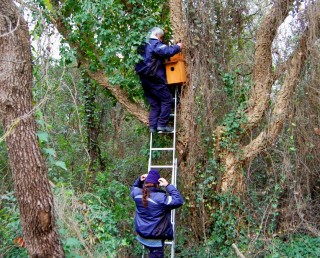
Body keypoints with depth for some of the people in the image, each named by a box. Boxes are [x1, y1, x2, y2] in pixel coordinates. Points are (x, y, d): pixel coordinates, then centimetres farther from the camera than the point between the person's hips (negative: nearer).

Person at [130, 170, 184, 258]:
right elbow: (179, 201, -25)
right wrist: (168, 186, -25)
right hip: (155, 239, -4)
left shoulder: (138, 194, -9)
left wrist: (139, 180, -1)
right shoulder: (160, 197, -28)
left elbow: (134, 188, 17)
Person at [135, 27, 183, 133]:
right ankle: (162, 125, -5)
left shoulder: (143, 45, 20)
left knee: (154, 104, 12)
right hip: (154, 79, -9)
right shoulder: (155, 44, -7)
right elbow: (167, 51, -21)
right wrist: (177, 47, -6)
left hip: (145, 79, 9)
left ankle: (153, 126, 7)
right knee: (167, 100, -1)